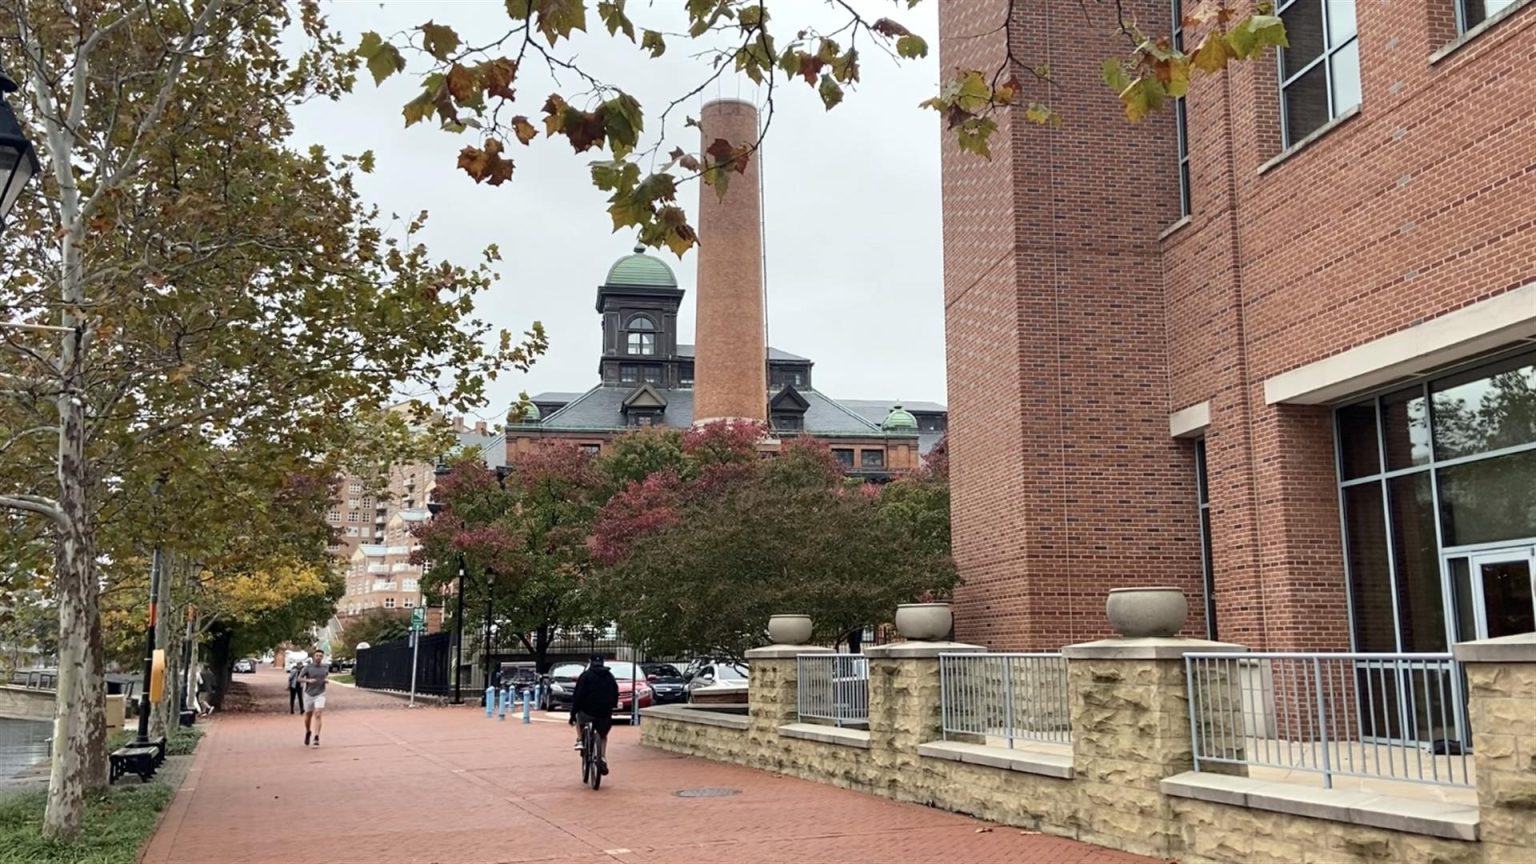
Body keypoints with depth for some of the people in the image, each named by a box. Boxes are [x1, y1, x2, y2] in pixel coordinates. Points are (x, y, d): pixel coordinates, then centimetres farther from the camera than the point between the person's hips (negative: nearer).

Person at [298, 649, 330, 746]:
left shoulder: (326, 667, 2)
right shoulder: (308, 667, -6)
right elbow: (299, 679, -6)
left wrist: (327, 680, 1)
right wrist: (308, 680, -24)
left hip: (320, 694, 0)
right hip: (309, 694, 0)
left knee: (318, 716, -15)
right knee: (308, 716, 13)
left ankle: (316, 738, -17)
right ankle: (308, 732, 42)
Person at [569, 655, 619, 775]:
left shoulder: (586, 676, -1)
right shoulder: (610, 676, 12)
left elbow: (578, 696, -6)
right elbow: (615, 695, 16)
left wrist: (573, 713, -2)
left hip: (588, 711, -3)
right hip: (605, 714, 3)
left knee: (579, 718, 31)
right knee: (603, 736, 21)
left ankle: (579, 741, 14)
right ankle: (603, 759, 3)